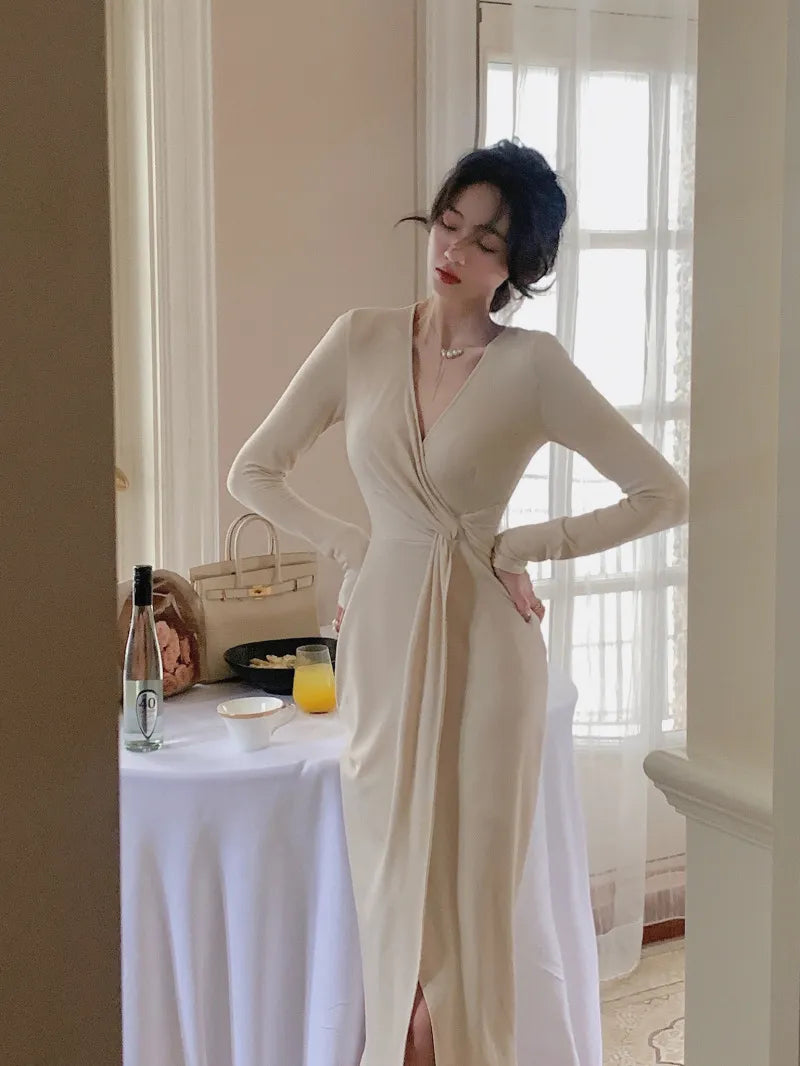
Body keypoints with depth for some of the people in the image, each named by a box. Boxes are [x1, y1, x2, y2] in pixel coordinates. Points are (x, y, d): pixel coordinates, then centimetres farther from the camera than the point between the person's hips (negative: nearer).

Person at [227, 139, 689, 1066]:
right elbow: (253, 473, 7)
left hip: (482, 639, -2)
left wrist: (518, 548, -7)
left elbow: (664, 495, -6)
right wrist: (353, 548, -1)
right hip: (381, 632, 3)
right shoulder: (361, 339, 1)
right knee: (391, 884, 12)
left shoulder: (533, 366, -8)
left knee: (469, 888, 7)